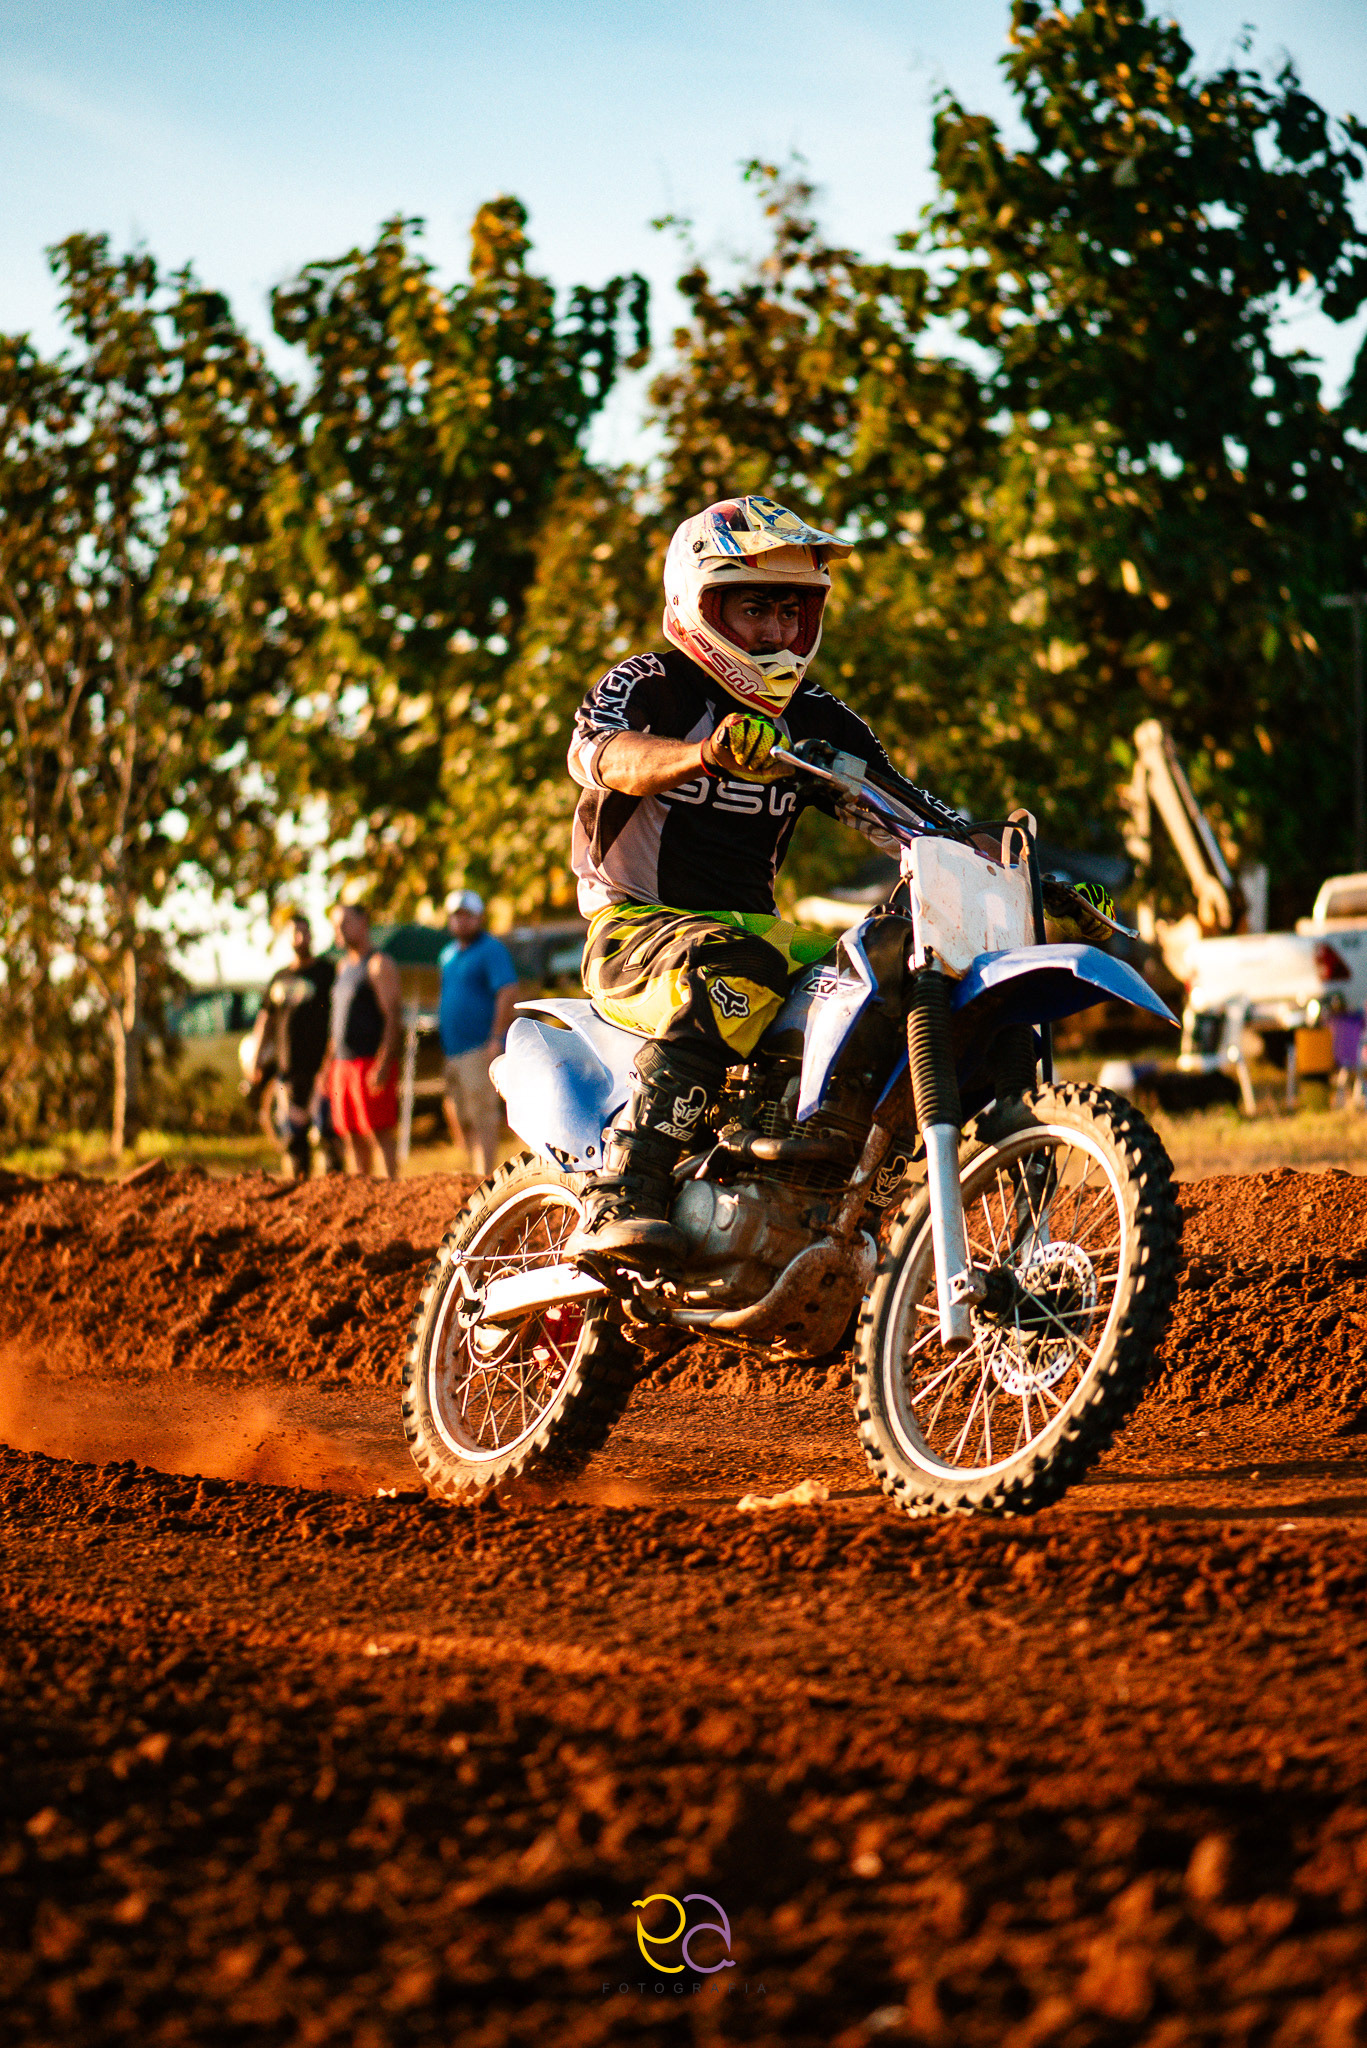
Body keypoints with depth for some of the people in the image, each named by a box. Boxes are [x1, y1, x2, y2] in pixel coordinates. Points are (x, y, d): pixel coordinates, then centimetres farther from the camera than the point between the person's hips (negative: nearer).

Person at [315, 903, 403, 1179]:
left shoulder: (379, 964, -5)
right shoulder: (345, 967, 22)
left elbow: (393, 1016, -13)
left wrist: (383, 1065, -22)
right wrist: (327, 1067, 21)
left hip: (372, 1062, -8)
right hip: (343, 1063, 8)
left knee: (381, 1135, -10)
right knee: (353, 1139, 7)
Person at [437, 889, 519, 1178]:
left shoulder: (491, 950, -6)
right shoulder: (448, 954, 20)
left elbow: (508, 993, -16)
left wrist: (496, 1040, -22)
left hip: (479, 1049, -9)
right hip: (453, 1053, 9)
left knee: (483, 1118, -11)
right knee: (461, 1121, 10)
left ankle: (485, 1180, -14)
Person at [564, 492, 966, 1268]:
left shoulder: (817, 722, 11)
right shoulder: (648, 687, -5)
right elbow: (600, 752, -28)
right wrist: (702, 754, -49)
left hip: (752, 927, 6)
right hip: (636, 927, -6)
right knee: (733, 973, -38)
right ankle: (619, 1202, -43)